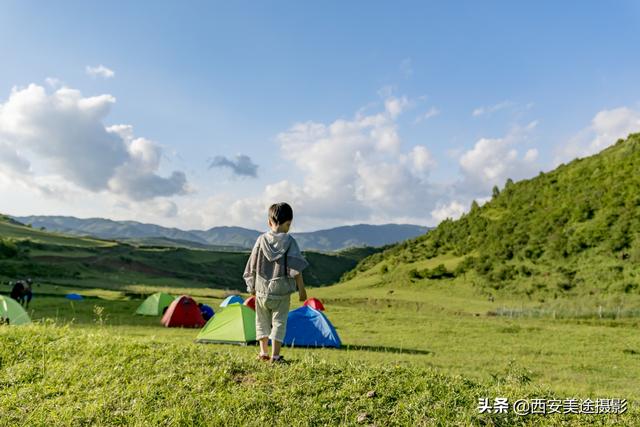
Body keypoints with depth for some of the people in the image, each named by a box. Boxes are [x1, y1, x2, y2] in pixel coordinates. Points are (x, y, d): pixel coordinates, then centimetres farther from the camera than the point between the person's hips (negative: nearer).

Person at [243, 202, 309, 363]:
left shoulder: (261, 239, 1)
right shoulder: (289, 241, -7)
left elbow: (252, 267, 6)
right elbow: (296, 268, -11)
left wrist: (252, 286, 17)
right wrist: (301, 288, -6)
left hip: (262, 290, 3)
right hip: (281, 290, -2)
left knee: (263, 321, 17)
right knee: (279, 322, 5)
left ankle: (263, 353, 21)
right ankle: (275, 356, 3)